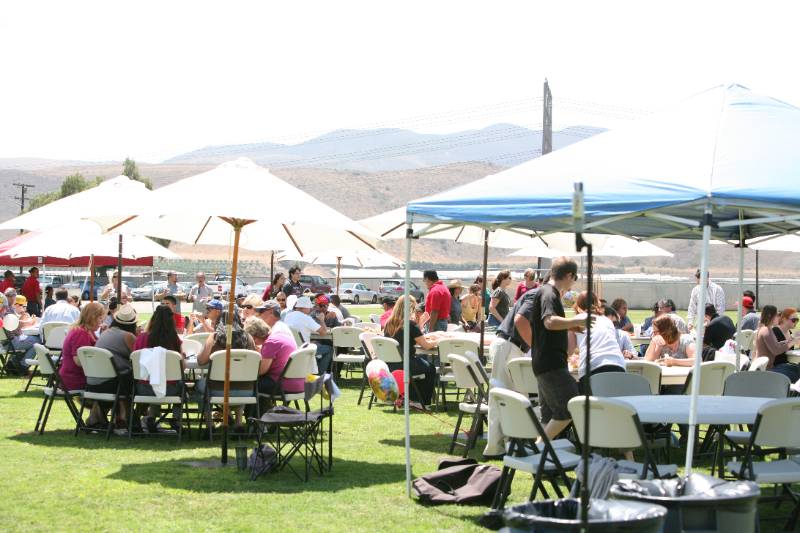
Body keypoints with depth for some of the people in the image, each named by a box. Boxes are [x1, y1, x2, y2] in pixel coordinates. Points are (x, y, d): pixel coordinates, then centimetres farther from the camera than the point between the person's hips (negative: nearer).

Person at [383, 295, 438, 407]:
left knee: (423, 363, 30)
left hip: (390, 365, 7)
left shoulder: (389, 324, 5)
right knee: (430, 369, 20)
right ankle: (423, 402, 22)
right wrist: (435, 342, 14)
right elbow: (426, 345, -7)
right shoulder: (410, 324, -15)